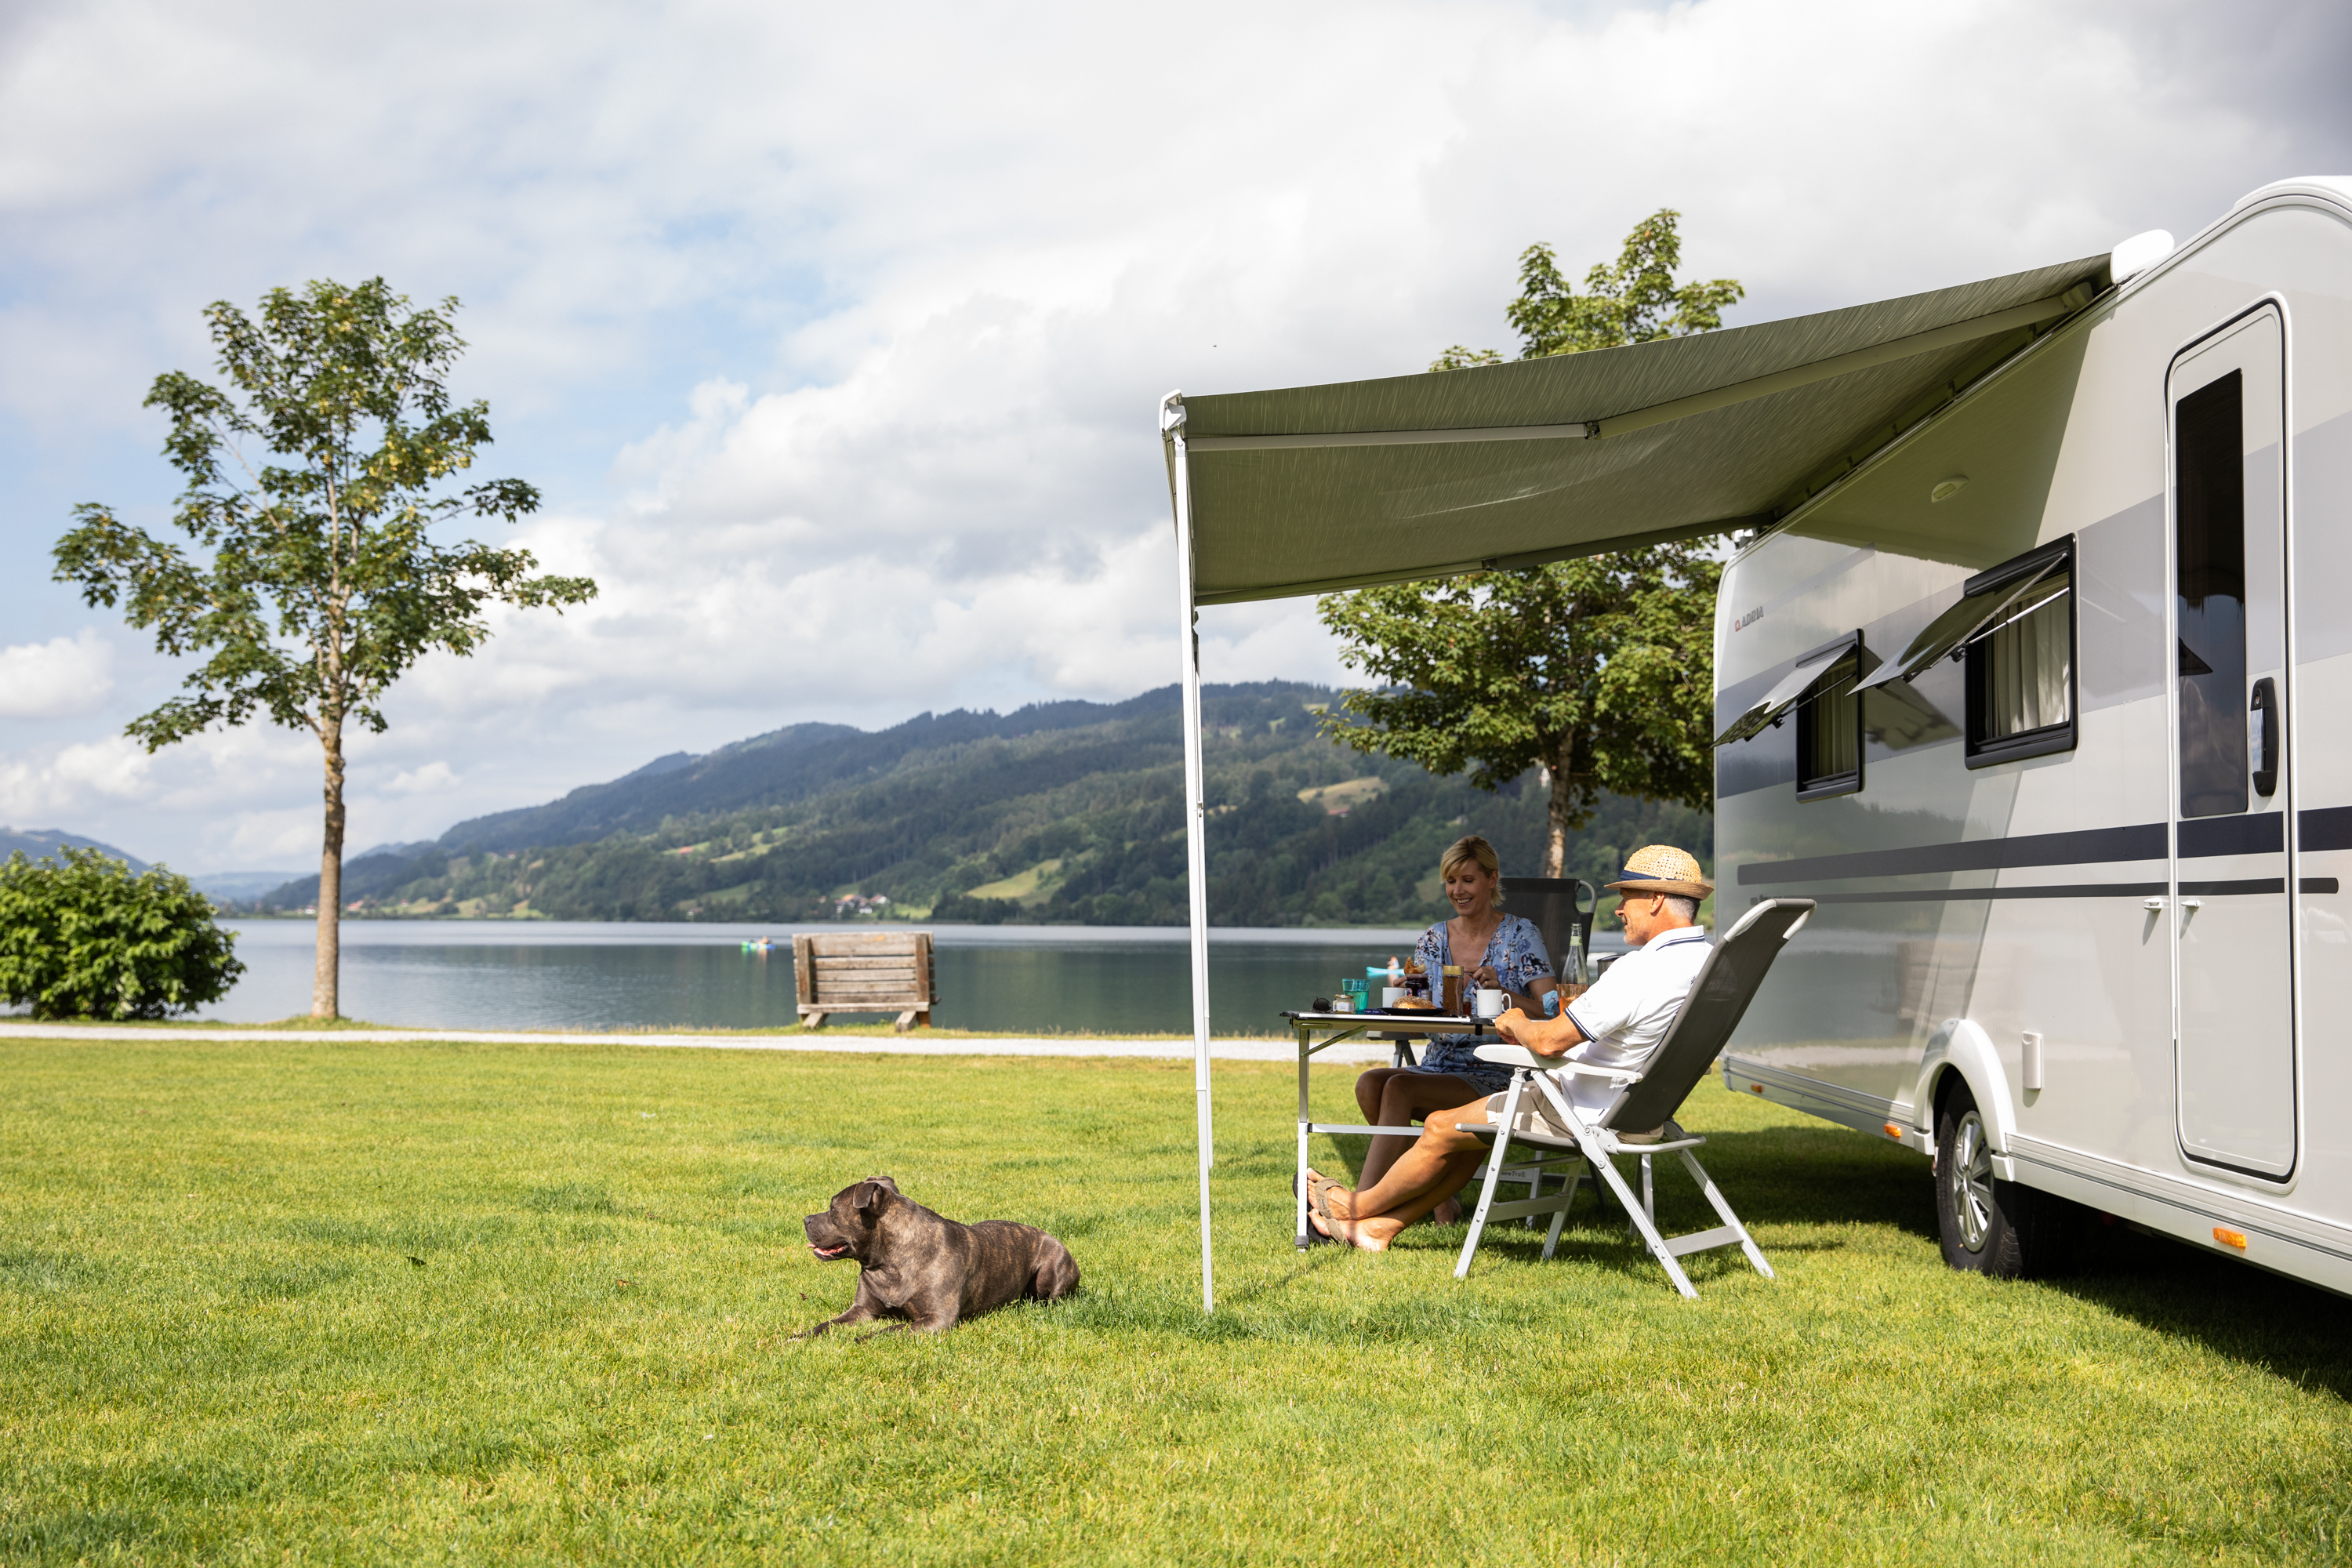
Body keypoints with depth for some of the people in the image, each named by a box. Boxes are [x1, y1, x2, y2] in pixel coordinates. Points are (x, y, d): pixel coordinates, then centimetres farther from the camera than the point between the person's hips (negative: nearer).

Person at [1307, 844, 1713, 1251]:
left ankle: (1358, 1206, 28)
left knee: (1442, 1128, 7)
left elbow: (1550, 1041, -29)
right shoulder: (1705, 957, 2)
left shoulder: (1641, 969, -29)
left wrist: (1516, 1023, -6)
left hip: (1586, 1114, -10)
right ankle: (1380, 1227, 25)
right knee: (1476, 1127, 21)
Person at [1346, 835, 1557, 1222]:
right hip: (1437, 1066, 5)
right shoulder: (1433, 939, 14)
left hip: (1494, 1075, -5)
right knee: (1369, 1084, -26)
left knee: (1399, 1088, -30)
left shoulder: (1520, 936, 1)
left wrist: (1502, 991, -23)